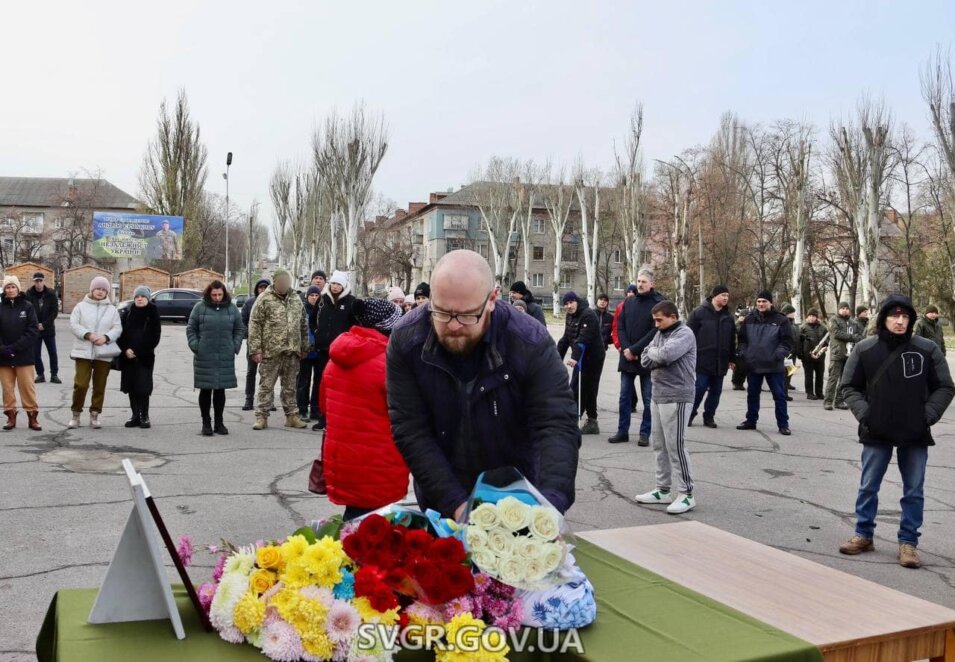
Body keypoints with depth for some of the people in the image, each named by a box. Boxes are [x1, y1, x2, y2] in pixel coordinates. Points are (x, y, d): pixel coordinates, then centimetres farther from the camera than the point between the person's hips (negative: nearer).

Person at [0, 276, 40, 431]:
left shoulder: (27, 306, -1)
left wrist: (15, 347, -13)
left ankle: (32, 417, 8)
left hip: (24, 355, -2)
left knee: (27, 387, 0)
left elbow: (33, 331, -6)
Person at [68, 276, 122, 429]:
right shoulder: (81, 306, 5)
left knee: (100, 386, 5)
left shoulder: (112, 309, 10)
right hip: (83, 352, -2)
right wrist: (88, 335, -18)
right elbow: (74, 325, -4)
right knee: (81, 384, -8)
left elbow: (117, 328, 3)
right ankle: (76, 415, 8)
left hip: (104, 353, 2)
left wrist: (106, 337, -16)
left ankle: (94, 416, 16)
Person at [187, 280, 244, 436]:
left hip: (225, 358, 2)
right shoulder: (200, 308, 0)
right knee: (205, 390, 4)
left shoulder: (232, 309, 6)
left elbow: (240, 329, 13)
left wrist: (235, 347, 3)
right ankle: (206, 423, 13)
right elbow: (190, 329, 5)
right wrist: (195, 346, -4)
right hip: (204, 357, -2)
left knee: (220, 390, 8)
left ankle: (219, 423, 18)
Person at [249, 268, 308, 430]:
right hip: (270, 351, -4)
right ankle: (261, 416, 10)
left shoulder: (296, 299, 10)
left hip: (292, 352, 4)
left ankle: (292, 415, 20)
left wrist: (304, 348, 15)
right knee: (266, 385, 3)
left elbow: (303, 325, 17)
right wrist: (256, 350, -11)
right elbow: (254, 325, -7)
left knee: (290, 386, 12)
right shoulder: (264, 299, -5)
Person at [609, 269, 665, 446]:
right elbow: (620, 326, 6)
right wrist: (626, 348, -9)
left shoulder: (658, 303, -7)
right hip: (627, 357, 5)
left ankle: (645, 433, 12)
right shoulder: (628, 302, 8)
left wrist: (634, 349, -16)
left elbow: (656, 331, -14)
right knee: (625, 396, 9)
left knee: (648, 398, 4)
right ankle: (623, 431, 17)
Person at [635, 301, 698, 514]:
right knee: (659, 444, 13)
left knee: (675, 445, -7)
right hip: (658, 395, 9)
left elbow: (665, 355, -26)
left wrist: (652, 352, -6)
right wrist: (659, 359, -11)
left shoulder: (684, 334, -11)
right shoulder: (660, 333, 15)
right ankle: (663, 490, 23)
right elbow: (645, 359, 7)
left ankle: (687, 494, 2)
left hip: (677, 397, -9)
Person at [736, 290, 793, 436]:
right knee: (752, 394, 13)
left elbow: (787, 342, -6)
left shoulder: (781, 320, -4)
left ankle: (783, 424, 6)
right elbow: (742, 339, 13)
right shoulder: (749, 319, 7)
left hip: (774, 366, -4)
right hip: (753, 365, 4)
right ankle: (751, 421, 25)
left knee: (779, 395, 0)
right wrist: (743, 353, -2)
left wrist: (778, 355, -20)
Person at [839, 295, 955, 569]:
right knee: (868, 487, 11)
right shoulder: (865, 349, -5)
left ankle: (908, 542, 21)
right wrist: (863, 413, -8)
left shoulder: (927, 349, -5)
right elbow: (850, 387, 4)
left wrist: (928, 415, -8)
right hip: (876, 433, 0)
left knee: (914, 492, 8)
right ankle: (864, 535, 26)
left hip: (915, 434, 0)